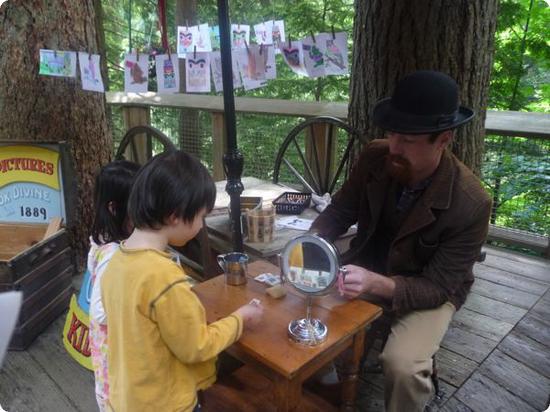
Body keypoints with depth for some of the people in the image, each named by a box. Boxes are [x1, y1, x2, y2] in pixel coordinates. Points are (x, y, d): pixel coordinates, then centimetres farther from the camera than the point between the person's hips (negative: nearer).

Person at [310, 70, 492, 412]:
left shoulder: (472, 203, -27)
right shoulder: (374, 158, -16)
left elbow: (437, 288, -23)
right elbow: (339, 212, -5)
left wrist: (377, 284, -41)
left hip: (430, 289, -3)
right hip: (368, 269, 4)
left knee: (402, 364, -28)